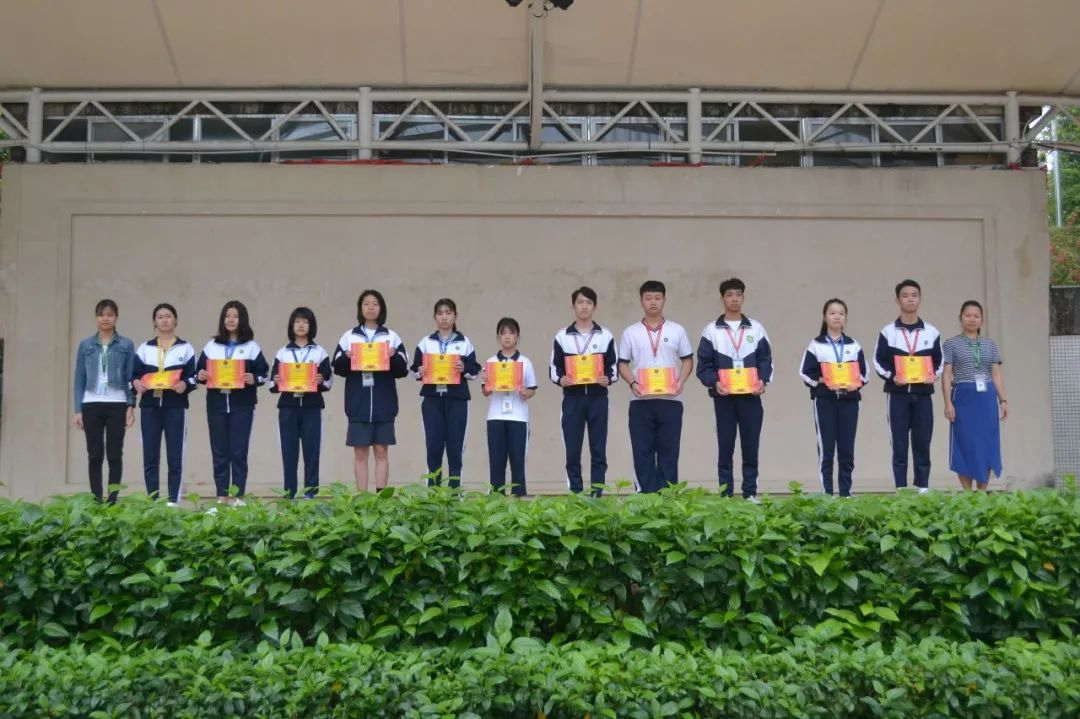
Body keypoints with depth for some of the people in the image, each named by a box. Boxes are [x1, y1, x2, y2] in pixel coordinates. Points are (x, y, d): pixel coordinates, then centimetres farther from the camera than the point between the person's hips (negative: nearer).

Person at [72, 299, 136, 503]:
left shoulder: (126, 345, 6)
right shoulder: (85, 345, 10)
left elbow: (131, 378, 4)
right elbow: (79, 379, 9)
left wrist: (131, 406, -6)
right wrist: (78, 410, 2)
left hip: (117, 405, -1)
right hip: (91, 405, 2)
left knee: (114, 455, -1)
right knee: (95, 456, 3)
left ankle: (112, 500, 3)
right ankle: (96, 500, 7)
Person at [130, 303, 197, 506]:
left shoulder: (185, 348, 8)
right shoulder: (144, 348, 13)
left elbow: (193, 377, 3)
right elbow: (133, 374, 10)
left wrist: (185, 384, -18)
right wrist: (135, 383, -13)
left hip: (175, 407, -2)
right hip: (149, 406, 2)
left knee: (175, 456, -4)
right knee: (150, 456, 1)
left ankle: (173, 501, 0)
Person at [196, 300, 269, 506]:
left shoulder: (252, 346, 5)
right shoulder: (211, 346, 12)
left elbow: (264, 373, 3)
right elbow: (200, 371, 13)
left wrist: (254, 379, -17)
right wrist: (200, 376, -9)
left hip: (242, 405, -3)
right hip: (216, 404, 3)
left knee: (239, 451, -3)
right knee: (219, 452, 4)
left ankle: (238, 496, 2)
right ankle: (221, 496, 10)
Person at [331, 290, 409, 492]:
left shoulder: (392, 336, 8)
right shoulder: (349, 336, 9)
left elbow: (403, 369, 4)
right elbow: (338, 368, 6)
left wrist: (394, 357, -14)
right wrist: (346, 358, -13)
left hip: (383, 404, 0)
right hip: (358, 404, 0)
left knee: (381, 451, 1)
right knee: (360, 452, 2)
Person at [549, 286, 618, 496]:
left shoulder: (606, 335, 6)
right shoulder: (562, 336, 6)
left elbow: (614, 367, 8)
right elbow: (554, 368, 8)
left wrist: (608, 379, -13)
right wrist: (560, 379, -13)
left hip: (598, 398, 0)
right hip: (572, 398, 0)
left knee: (598, 451, 2)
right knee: (572, 451, 1)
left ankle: (597, 494, 7)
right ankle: (575, 495, 8)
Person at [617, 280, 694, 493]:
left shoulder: (677, 330, 7)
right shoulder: (630, 332, 7)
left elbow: (688, 360, 10)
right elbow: (622, 364, 8)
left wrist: (680, 382, -7)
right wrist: (632, 383, -10)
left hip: (670, 400, 0)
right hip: (641, 401, 0)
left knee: (669, 451, 2)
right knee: (643, 452, 1)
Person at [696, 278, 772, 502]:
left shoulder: (756, 328, 9)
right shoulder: (711, 330, 5)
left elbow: (765, 360, 9)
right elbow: (704, 364, 2)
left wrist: (763, 380, -9)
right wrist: (714, 382, -15)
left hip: (751, 396, 1)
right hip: (723, 397, -1)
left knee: (751, 446, 3)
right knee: (725, 447, 2)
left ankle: (750, 494, 11)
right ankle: (725, 494, 7)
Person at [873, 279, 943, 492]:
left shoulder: (931, 332, 9)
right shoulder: (888, 332, 3)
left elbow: (938, 361, 13)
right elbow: (878, 361, 3)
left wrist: (933, 375, -7)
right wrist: (892, 376, -14)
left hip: (923, 394, 2)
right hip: (898, 394, -2)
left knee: (922, 444, 3)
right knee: (899, 445, -1)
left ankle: (923, 489, 9)